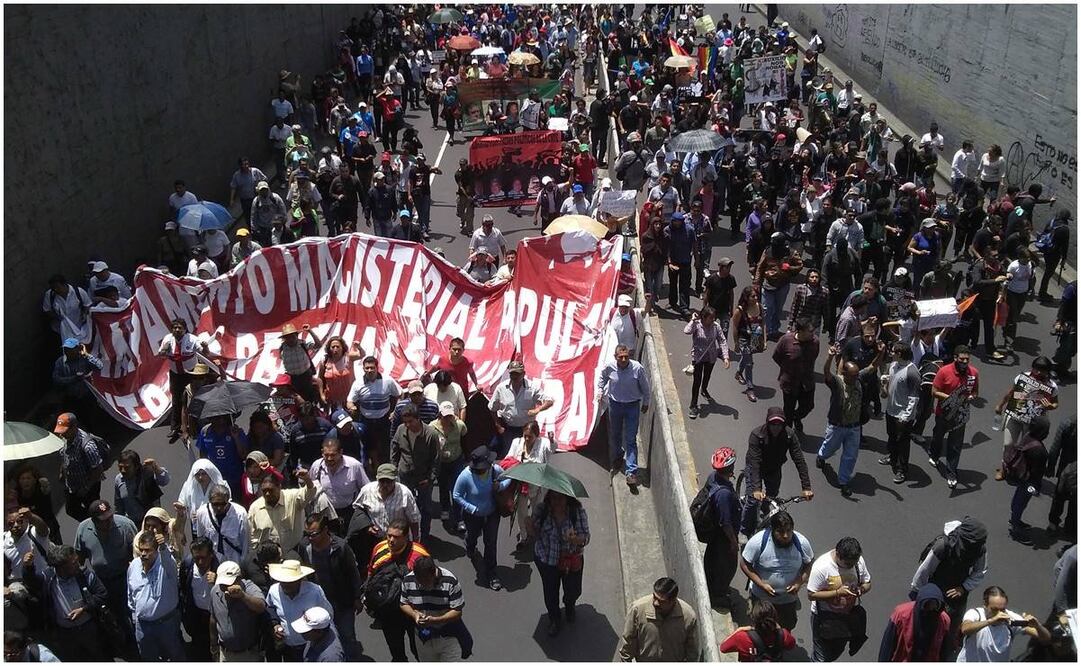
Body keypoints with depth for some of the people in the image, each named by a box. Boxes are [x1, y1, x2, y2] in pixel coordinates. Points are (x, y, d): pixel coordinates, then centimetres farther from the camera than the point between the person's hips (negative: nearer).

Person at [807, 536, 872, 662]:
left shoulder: (858, 561, -13)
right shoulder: (821, 566, -28)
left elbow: (867, 583, 3)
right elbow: (811, 595, -23)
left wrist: (861, 590, -20)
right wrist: (837, 592, -31)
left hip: (849, 613, 5)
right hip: (825, 617, -5)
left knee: (836, 652, 24)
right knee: (822, 657, 8)